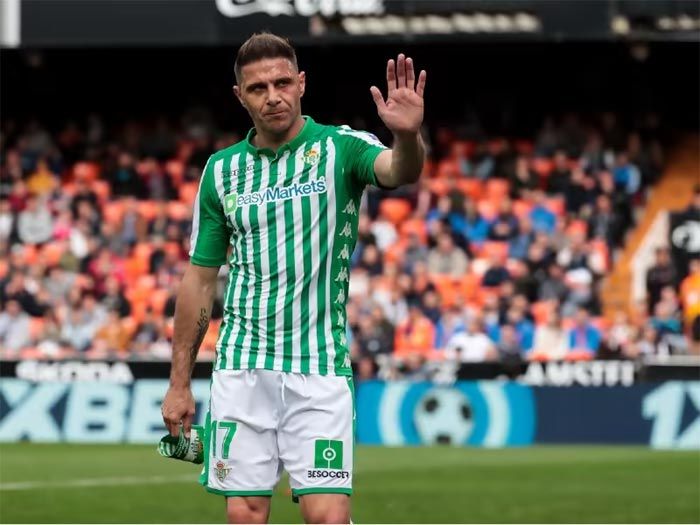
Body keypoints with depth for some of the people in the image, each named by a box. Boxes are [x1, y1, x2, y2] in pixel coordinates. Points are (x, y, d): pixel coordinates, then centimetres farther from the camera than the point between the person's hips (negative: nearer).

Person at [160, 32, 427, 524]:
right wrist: (179, 383, 10)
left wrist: (407, 135, -49)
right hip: (242, 368, 3)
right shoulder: (222, 170, 8)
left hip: (320, 368, -3)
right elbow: (200, 279, 12)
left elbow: (400, 171, -25)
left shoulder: (341, 147, -2)